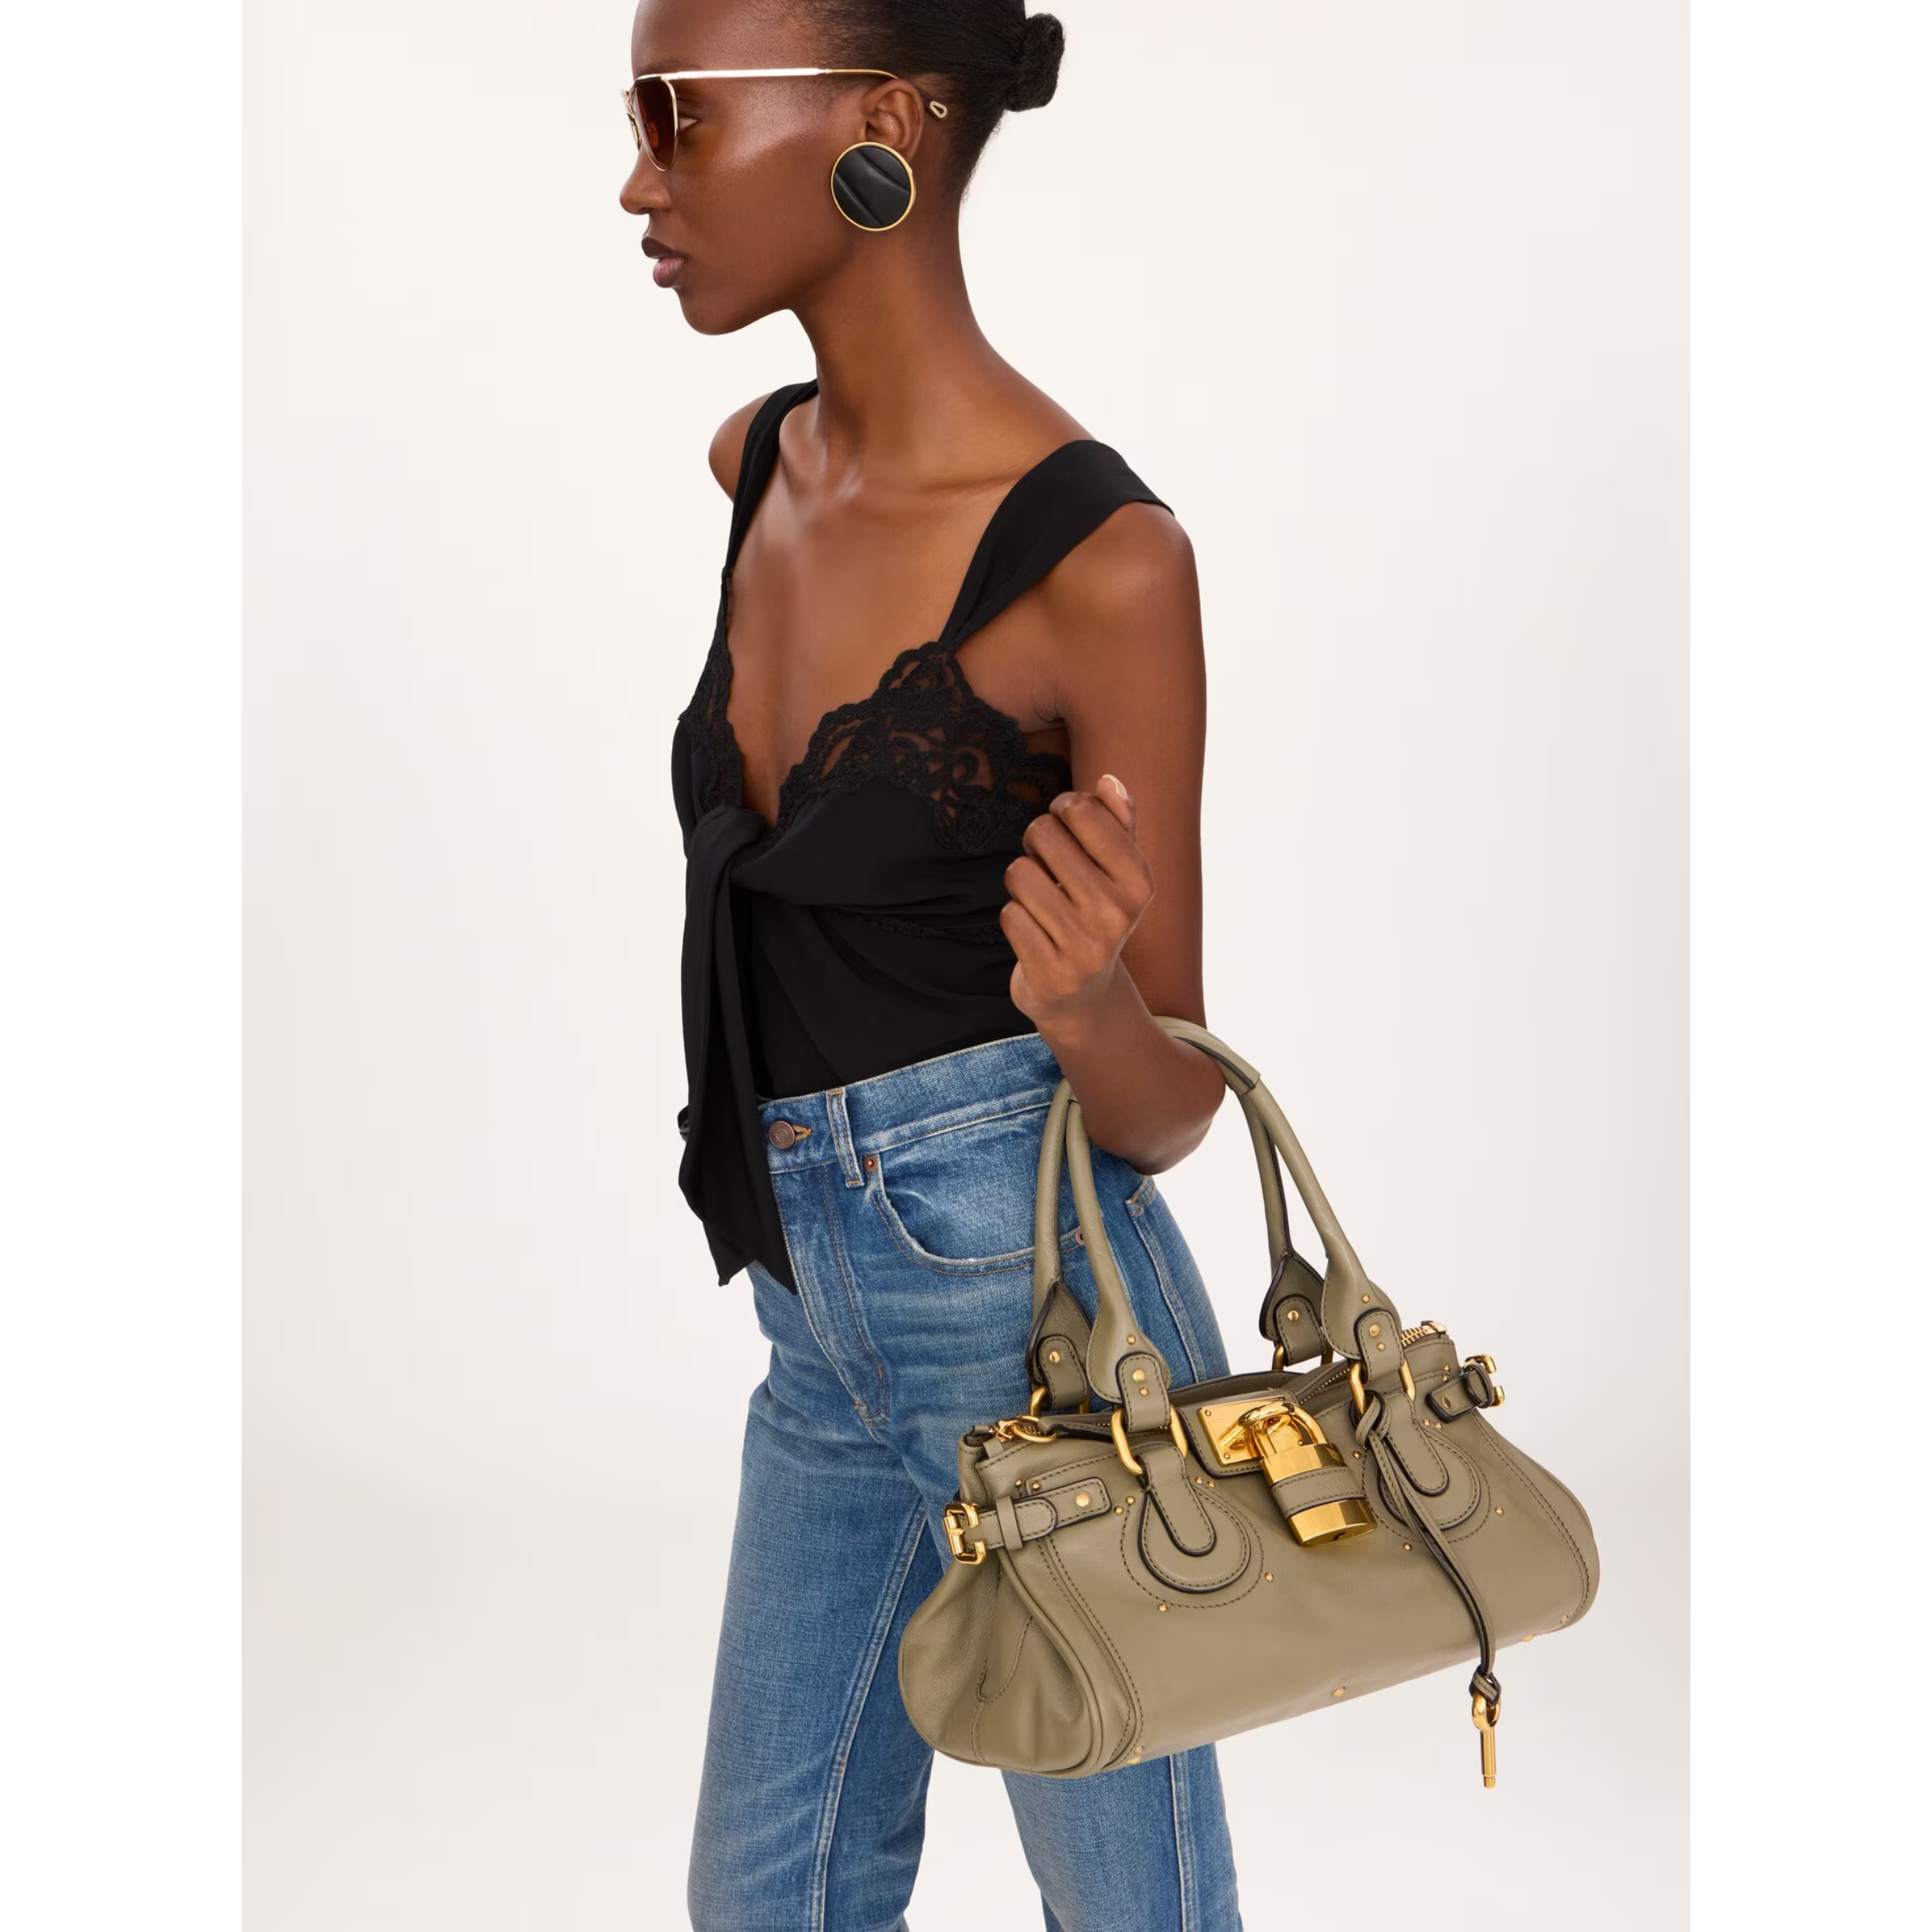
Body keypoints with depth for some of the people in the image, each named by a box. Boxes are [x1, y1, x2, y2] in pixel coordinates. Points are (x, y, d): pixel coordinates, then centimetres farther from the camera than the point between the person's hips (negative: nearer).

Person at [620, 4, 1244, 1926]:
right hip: (828, 1326, 7)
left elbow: (1168, 1105, -14)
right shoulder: (754, 468, 2)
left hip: (1033, 1311, -7)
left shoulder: (1102, 560, -18)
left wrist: (1086, 1007, -32)